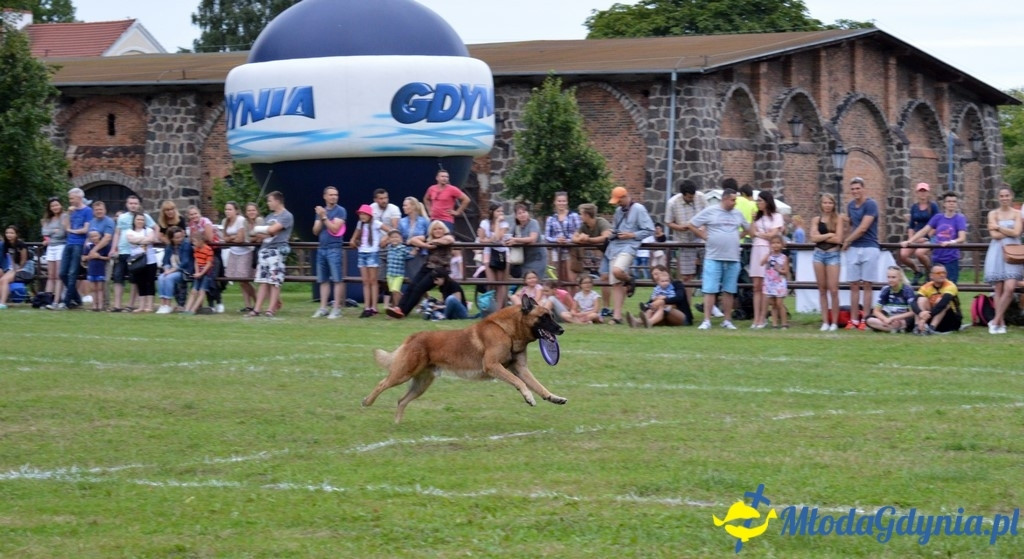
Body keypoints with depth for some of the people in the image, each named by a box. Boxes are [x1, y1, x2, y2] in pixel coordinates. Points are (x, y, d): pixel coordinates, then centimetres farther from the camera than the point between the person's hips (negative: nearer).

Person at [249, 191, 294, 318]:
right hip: (264, 249, 7)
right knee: (263, 282, 2)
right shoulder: (269, 216, 22)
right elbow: (259, 236, 20)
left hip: (277, 250, -7)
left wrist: (258, 229, 4)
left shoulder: (287, 216, -2)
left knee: (275, 282, -8)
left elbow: (272, 229, -13)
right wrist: (262, 236, -3)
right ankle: (257, 309, -2)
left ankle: (271, 310, -9)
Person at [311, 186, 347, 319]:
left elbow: (335, 228, -12)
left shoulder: (340, 211, -2)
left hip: (334, 248, -6)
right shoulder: (320, 211, 15)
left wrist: (324, 217, -11)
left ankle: (336, 308, -8)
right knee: (323, 280, 6)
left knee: (337, 279, -7)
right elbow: (315, 231, 11)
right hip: (321, 248, 6)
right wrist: (320, 218, -4)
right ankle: (323, 308, 9)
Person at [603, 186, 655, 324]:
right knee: (615, 284, 1)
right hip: (614, 247, 7)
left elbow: (649, 230, -6)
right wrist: (613, 233, 9)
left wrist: (632, 235, -12)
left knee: (617, 271, -33)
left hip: (628, 247, -7)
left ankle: (630, 281, 0)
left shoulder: (638, 209, -3)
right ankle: (617, 315, 2)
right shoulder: (618, 210, 18)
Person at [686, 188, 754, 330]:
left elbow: (748, 230, 25)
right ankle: (707, 321, -6)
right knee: (710, 290, -6)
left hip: (733, 259, 4)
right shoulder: (710, 211, -1)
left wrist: (738, 237, 8)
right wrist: (704, 236, -4)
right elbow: (691, 225, 3)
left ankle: (727, 321, 14)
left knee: (729, 291, 7)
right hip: (713, 258, -4)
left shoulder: (737, 214, 12)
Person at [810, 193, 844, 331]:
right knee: (822, 290, 5)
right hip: (819, 254, 3)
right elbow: (813, 238, -4)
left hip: (833, 255, -3)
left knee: (833, 290, -7)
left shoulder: (838, 219, 1)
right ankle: (825, 322, 8)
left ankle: (834, 322, -1)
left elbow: (838, 239, -8)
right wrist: (829, 234, -8)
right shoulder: (816, 220, 9)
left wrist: (821, 237, -6)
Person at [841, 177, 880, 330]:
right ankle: (853, 320, 6)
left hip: (869, 248, -6)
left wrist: (847, 241, -6)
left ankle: (864, 320, 0)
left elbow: (863, 228, -14)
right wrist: (848, 241, 5)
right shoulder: (850, 206, 12)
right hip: (853, 249, 6)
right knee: (854, 285, 4)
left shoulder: (870, 205, -9)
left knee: (866, 285, -1)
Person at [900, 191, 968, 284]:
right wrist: (909, 241, -5)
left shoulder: (960, 218, -3)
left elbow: (962, 238, -15)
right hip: (937, 259, 4)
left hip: (951, 260, -4)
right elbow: (924, 231, 7)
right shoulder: (938, 217, 9)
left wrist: (950, 242, -34)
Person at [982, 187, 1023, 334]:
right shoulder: (993, 214, 7)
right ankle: (1001, 323, 2)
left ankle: (995, 320, -6)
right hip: (997, 252, 0)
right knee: (998, 289, -3)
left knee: (1009, 288, -14)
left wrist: (998, 227, -4)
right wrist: (1010, 231, -5)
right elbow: (994, 235, -5)